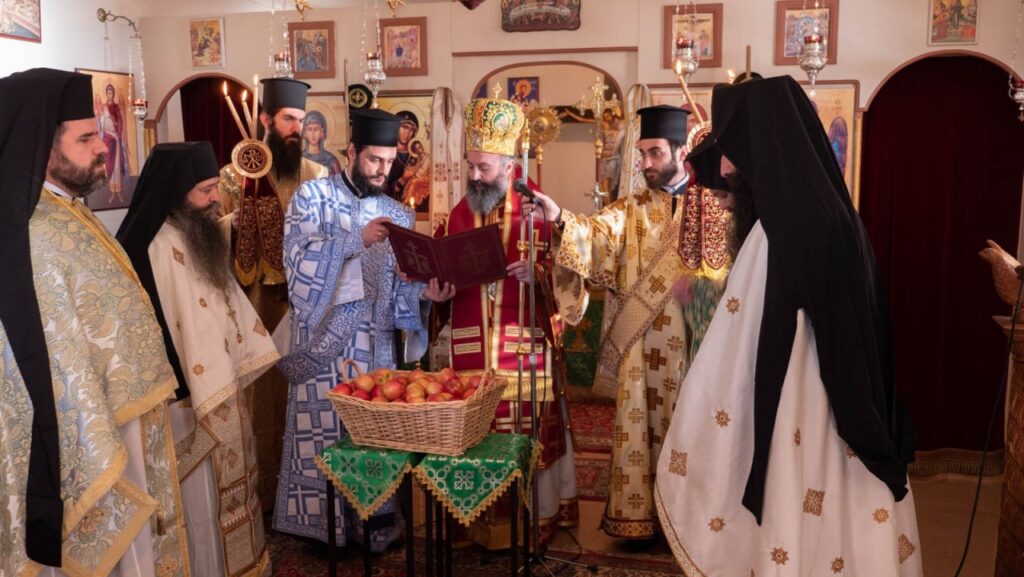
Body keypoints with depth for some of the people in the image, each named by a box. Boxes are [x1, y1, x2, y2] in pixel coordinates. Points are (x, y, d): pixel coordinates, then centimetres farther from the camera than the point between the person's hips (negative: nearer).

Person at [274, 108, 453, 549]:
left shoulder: (398, 214, 10)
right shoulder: (313, 195, 0)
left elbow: (399, 284, 6)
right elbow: (297, 255, -15)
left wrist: (425, 291, -16)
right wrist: (358, 238, -24)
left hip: (374, 340, 3)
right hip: (321, 334, -3)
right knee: (322, 424, 2)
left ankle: (376, 516, 18)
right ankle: (321, 516, 16)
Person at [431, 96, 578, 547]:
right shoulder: (456, 216, 10)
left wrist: (538, 273, -23)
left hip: (525, 348, -3)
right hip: (470, 349, 3)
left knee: (528, 433, 3)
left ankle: (535, 518, 18)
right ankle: (479, 518, 21)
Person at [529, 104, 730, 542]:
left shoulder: (713, 207, 6)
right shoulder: (630, 210, 6)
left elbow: (733, 267, 6)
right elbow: (598, 233, -13)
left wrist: (698, 280, -13)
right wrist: (560, 218, -32)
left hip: (693, 341, 0)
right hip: (642, 344, 1)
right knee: (640, 427, 3)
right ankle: (640, 516, 13)